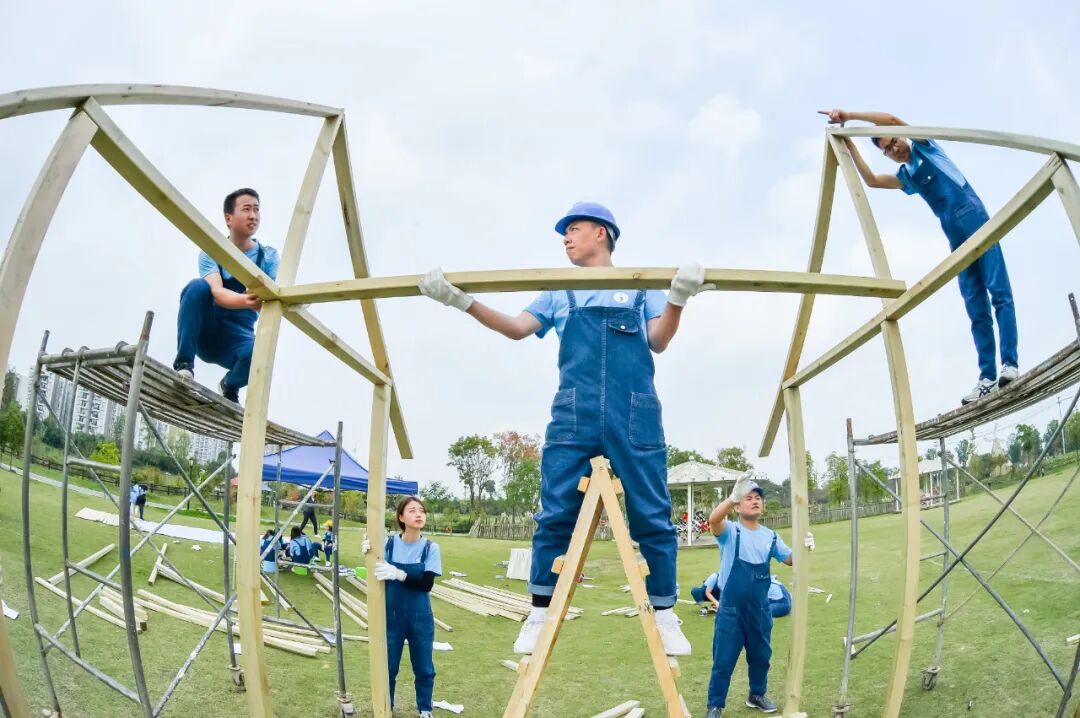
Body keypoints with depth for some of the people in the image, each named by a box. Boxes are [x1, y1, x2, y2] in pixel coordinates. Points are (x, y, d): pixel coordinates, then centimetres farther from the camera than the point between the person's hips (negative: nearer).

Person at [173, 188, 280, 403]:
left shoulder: (269, 256, 0)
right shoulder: (211, 252, -4)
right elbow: (217, 293, -24)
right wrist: (246, 301, -47)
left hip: (237, 336, 1)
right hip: (205, 331, -1)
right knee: (197, 287, -29)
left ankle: (230, 385, 2)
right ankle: (184, 363, -22)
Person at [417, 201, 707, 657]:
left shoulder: (640, 285, 16)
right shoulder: (560, 294, 22)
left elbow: (658, 341, 6)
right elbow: (517, 328, 10)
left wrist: (677, 298, -13)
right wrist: (461, 300, -3)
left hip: (635, 415, -1)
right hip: (573, 415, 2)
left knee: (652, 517, -1)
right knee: (555, 516, -2)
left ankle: (665, 615, 10)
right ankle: (540, 614, 7)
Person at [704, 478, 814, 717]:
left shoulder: (770, 536, 7)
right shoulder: (730, 531, -10)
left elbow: (790, 559, 10)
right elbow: (713, 520, -32)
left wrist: (803, 547, -15)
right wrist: (732, 497, -52)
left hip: (760, 610, 5)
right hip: (731, 610, -5)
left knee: (761, 656, 20)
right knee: (723, 661, 2)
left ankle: (757, 695, 43)